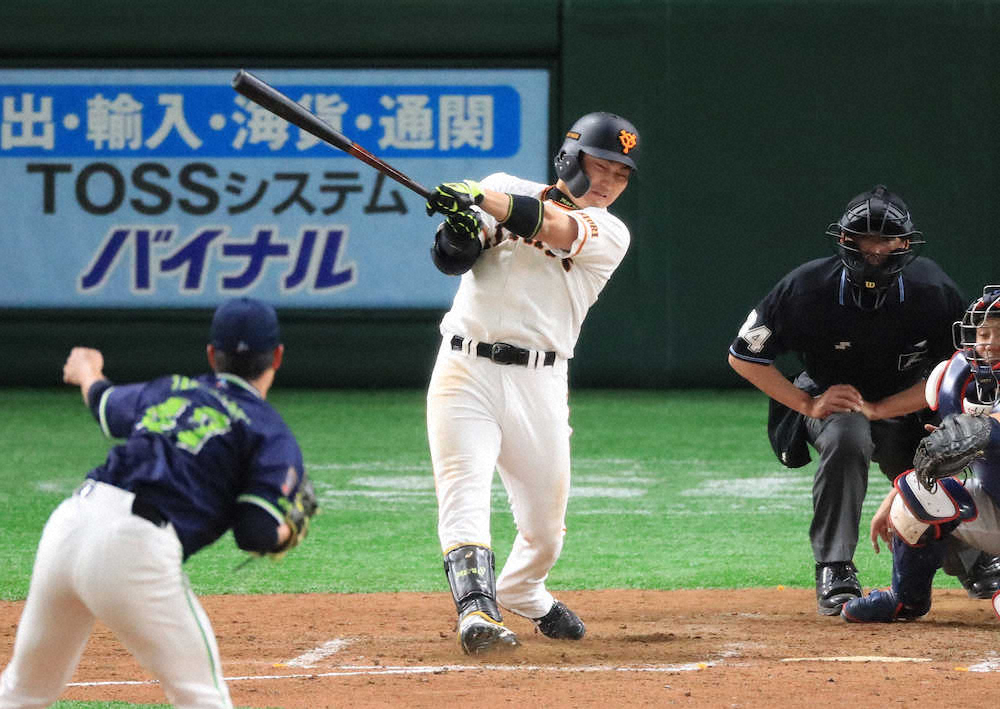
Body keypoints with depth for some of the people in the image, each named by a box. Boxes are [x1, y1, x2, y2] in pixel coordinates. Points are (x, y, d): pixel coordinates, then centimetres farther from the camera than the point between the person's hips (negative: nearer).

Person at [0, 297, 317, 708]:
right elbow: (256, 535, -5)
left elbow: (104, 404, 43)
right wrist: (288, 532, 18)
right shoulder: (272, 435, 5)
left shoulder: (170, 391, 22)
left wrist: (87, 372, 66)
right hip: (137, 551, -6)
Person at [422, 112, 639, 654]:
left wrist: (480, 200, -33)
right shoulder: (505, 189, 9)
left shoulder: (608, 234, 5)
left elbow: (552, 227, -16)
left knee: (546, 521, 11)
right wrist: (460, 228, -28)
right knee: (465, 495, -19)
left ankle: (521, 594, 40)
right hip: (467, 370, -2)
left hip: (539, 384, 2)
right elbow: (451, 260, -3)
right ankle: (477, 613, -31)